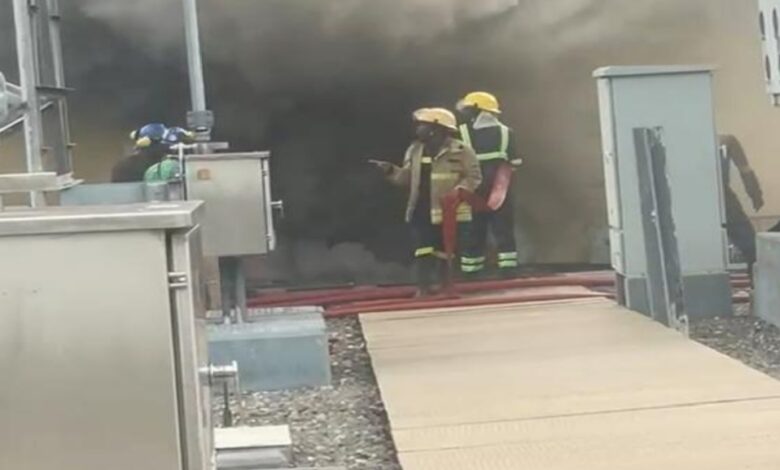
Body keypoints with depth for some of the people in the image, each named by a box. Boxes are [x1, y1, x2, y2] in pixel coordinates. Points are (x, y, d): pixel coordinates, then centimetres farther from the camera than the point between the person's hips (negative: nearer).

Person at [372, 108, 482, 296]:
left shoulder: (460, 150, -8)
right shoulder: (415, 150, 11)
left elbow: (474, 177, -7)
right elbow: (407, 178, 16)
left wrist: (458, 190, -21)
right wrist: (390, 170, 0)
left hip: (448, 210, -4)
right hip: (422, 210, 4)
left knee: (444, 251, 5)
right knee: (422, 251, -2)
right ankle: (423, 287, 0)